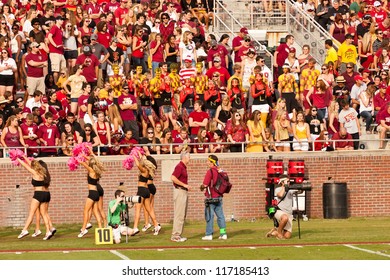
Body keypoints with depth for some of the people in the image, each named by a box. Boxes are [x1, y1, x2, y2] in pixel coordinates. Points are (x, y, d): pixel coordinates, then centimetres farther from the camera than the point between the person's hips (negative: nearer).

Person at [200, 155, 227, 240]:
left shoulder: (210, 171, -15)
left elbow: (205, 184, -18)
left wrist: (202, 187, 5)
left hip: (211, 198, -7)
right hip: (219, 197, 7)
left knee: (209, 216, -1)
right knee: (220, 215, 9)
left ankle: (209, 234, -1)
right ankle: (223, 233, 9)